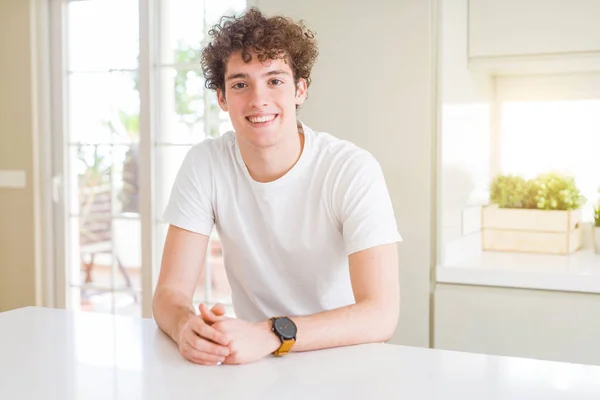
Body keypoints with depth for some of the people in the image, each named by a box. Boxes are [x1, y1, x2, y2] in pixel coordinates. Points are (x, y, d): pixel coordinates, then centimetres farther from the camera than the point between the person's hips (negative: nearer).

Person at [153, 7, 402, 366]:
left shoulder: (353, 170, -15)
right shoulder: (205, 164, -6)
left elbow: (381, 314, -22)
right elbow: (170, 291, -8)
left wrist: (270, 335, -36)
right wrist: (187, 327, -31)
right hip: (251, 364, 4)